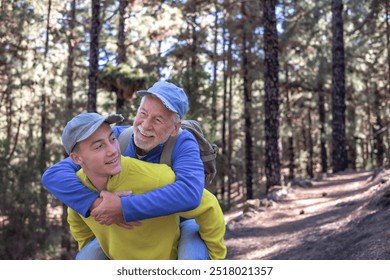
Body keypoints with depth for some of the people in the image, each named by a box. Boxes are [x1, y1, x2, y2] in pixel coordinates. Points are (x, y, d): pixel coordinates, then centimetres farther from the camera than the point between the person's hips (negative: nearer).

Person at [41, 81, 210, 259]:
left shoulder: (183, 143, -32)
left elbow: (188, 193, -52)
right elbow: (54, 176, -29)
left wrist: (124, 209, -51)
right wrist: (96, 204, -46)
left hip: (181, 223, -3)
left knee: (192, 258, -37)